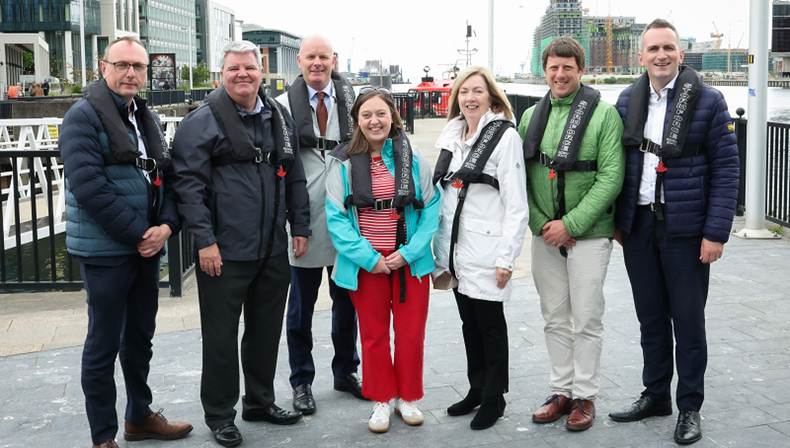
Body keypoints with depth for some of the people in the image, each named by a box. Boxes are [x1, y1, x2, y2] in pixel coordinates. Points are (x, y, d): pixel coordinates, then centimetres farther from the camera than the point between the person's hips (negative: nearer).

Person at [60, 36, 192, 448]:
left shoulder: (145, 118, 13)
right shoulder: (83, 117, -10)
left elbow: (165, 176, 12)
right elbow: (89, 186, -19)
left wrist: (167, 225, -6)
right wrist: (138, 234, -18)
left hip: (147, 246, 7)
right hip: (106, 249, -7)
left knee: (140, 336, 17)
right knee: (105, 343, 2)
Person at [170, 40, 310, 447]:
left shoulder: (279, 117, 11)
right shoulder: (203, 121, -8)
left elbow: (294, 176, 16)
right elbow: (188, 183, -12)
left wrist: (300, 226, 11)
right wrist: (204, 239, -17)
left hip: (273, 249, 6)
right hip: (224, 251, -6)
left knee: (266, 330, 16)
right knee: (221, 335, 4)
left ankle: (260, 401, 33)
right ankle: (219, 415, 19)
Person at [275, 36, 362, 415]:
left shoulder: (352, 99, 1)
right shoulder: (284, 105, -4)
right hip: (305, 220, -2)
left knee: (346, 301, 15)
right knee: (301, 306, 9)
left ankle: (346, 372, 32)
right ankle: (301, 381, 24)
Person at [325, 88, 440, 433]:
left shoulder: (412, 159, -2)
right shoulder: (343, 162, -5)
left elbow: (431, 207, -2)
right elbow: (336, 217, -7)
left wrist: (409, 252, -12)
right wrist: (367, 257, -15)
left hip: (410, 261, 1)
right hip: (366, 264, 0)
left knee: (411, 333, 8)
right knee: (373, 335, 11)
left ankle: (408, 397, 27)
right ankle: (381, 400, 27)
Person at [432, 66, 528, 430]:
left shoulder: (505, 136, -8)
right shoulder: (451, 137, 11)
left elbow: (516, 205, -12)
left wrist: (506, 257, -16)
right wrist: (441, 249, 12)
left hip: (486, 251, -6)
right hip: (457, 249, 6)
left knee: (490, 322, 2)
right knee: (468, 321, 14)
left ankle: (494, 397, 14)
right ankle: (476, 389, 27)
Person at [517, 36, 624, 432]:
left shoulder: (604, 114, -6)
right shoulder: (532, 116, 7)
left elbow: (610, 177, -12)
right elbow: (521, 175, 7)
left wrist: (571, 224, -16)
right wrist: (540, 222, -6)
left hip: (588, 234, -4)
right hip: (544, 233, 4)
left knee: (586, 320, 2)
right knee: (555, 320, 12)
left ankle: (585, 396, 15)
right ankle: (561, 391, 24)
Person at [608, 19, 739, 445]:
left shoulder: (708, 101, -6)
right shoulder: (627, 101, 6)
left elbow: (726, 168, -7)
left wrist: (716, 232, -12)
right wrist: (619, 220, 8)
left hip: (685, 229, -4)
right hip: (639, 226, 4)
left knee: (688, 321, 5)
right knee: (650, 318, 14)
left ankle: (689, 408, 19)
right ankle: (655, 395, 29)